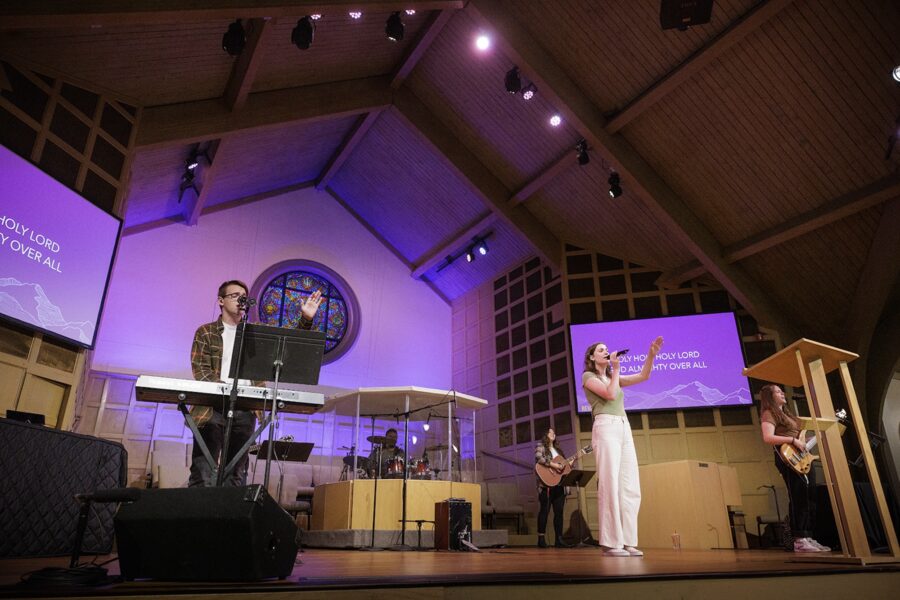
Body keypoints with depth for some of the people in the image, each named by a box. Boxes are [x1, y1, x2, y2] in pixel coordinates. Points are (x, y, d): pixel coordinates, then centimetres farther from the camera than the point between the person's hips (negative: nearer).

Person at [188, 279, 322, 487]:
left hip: (245, 411, 3)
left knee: (236, 476, 6)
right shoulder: (206, 332, 7)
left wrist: (306, 319, -4)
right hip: (212, 409, -3)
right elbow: (201, 370, -4)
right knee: (203, 476, -4)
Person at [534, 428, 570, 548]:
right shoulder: (541, 446, 3)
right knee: (545, 510, -6)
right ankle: (541, 538, -2)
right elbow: (538, 458, -17)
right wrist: (553, 465, -21)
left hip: (559, 483, 7)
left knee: (559, 511, 3)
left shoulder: (557, 449, 24)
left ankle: (559, 539, 6)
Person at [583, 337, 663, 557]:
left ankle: (627, 542, 2)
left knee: (630, 487, 0)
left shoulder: (613, 377, 26)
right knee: (610, 485, -13)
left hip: (624, 429, 7)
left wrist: (651, 353, 3)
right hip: (606, 428, -7)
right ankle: (611, 543, -12)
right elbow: (610, 394, -9)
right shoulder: (588, 376, 7)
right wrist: (616, 368, 0)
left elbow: (643, 376, 15)